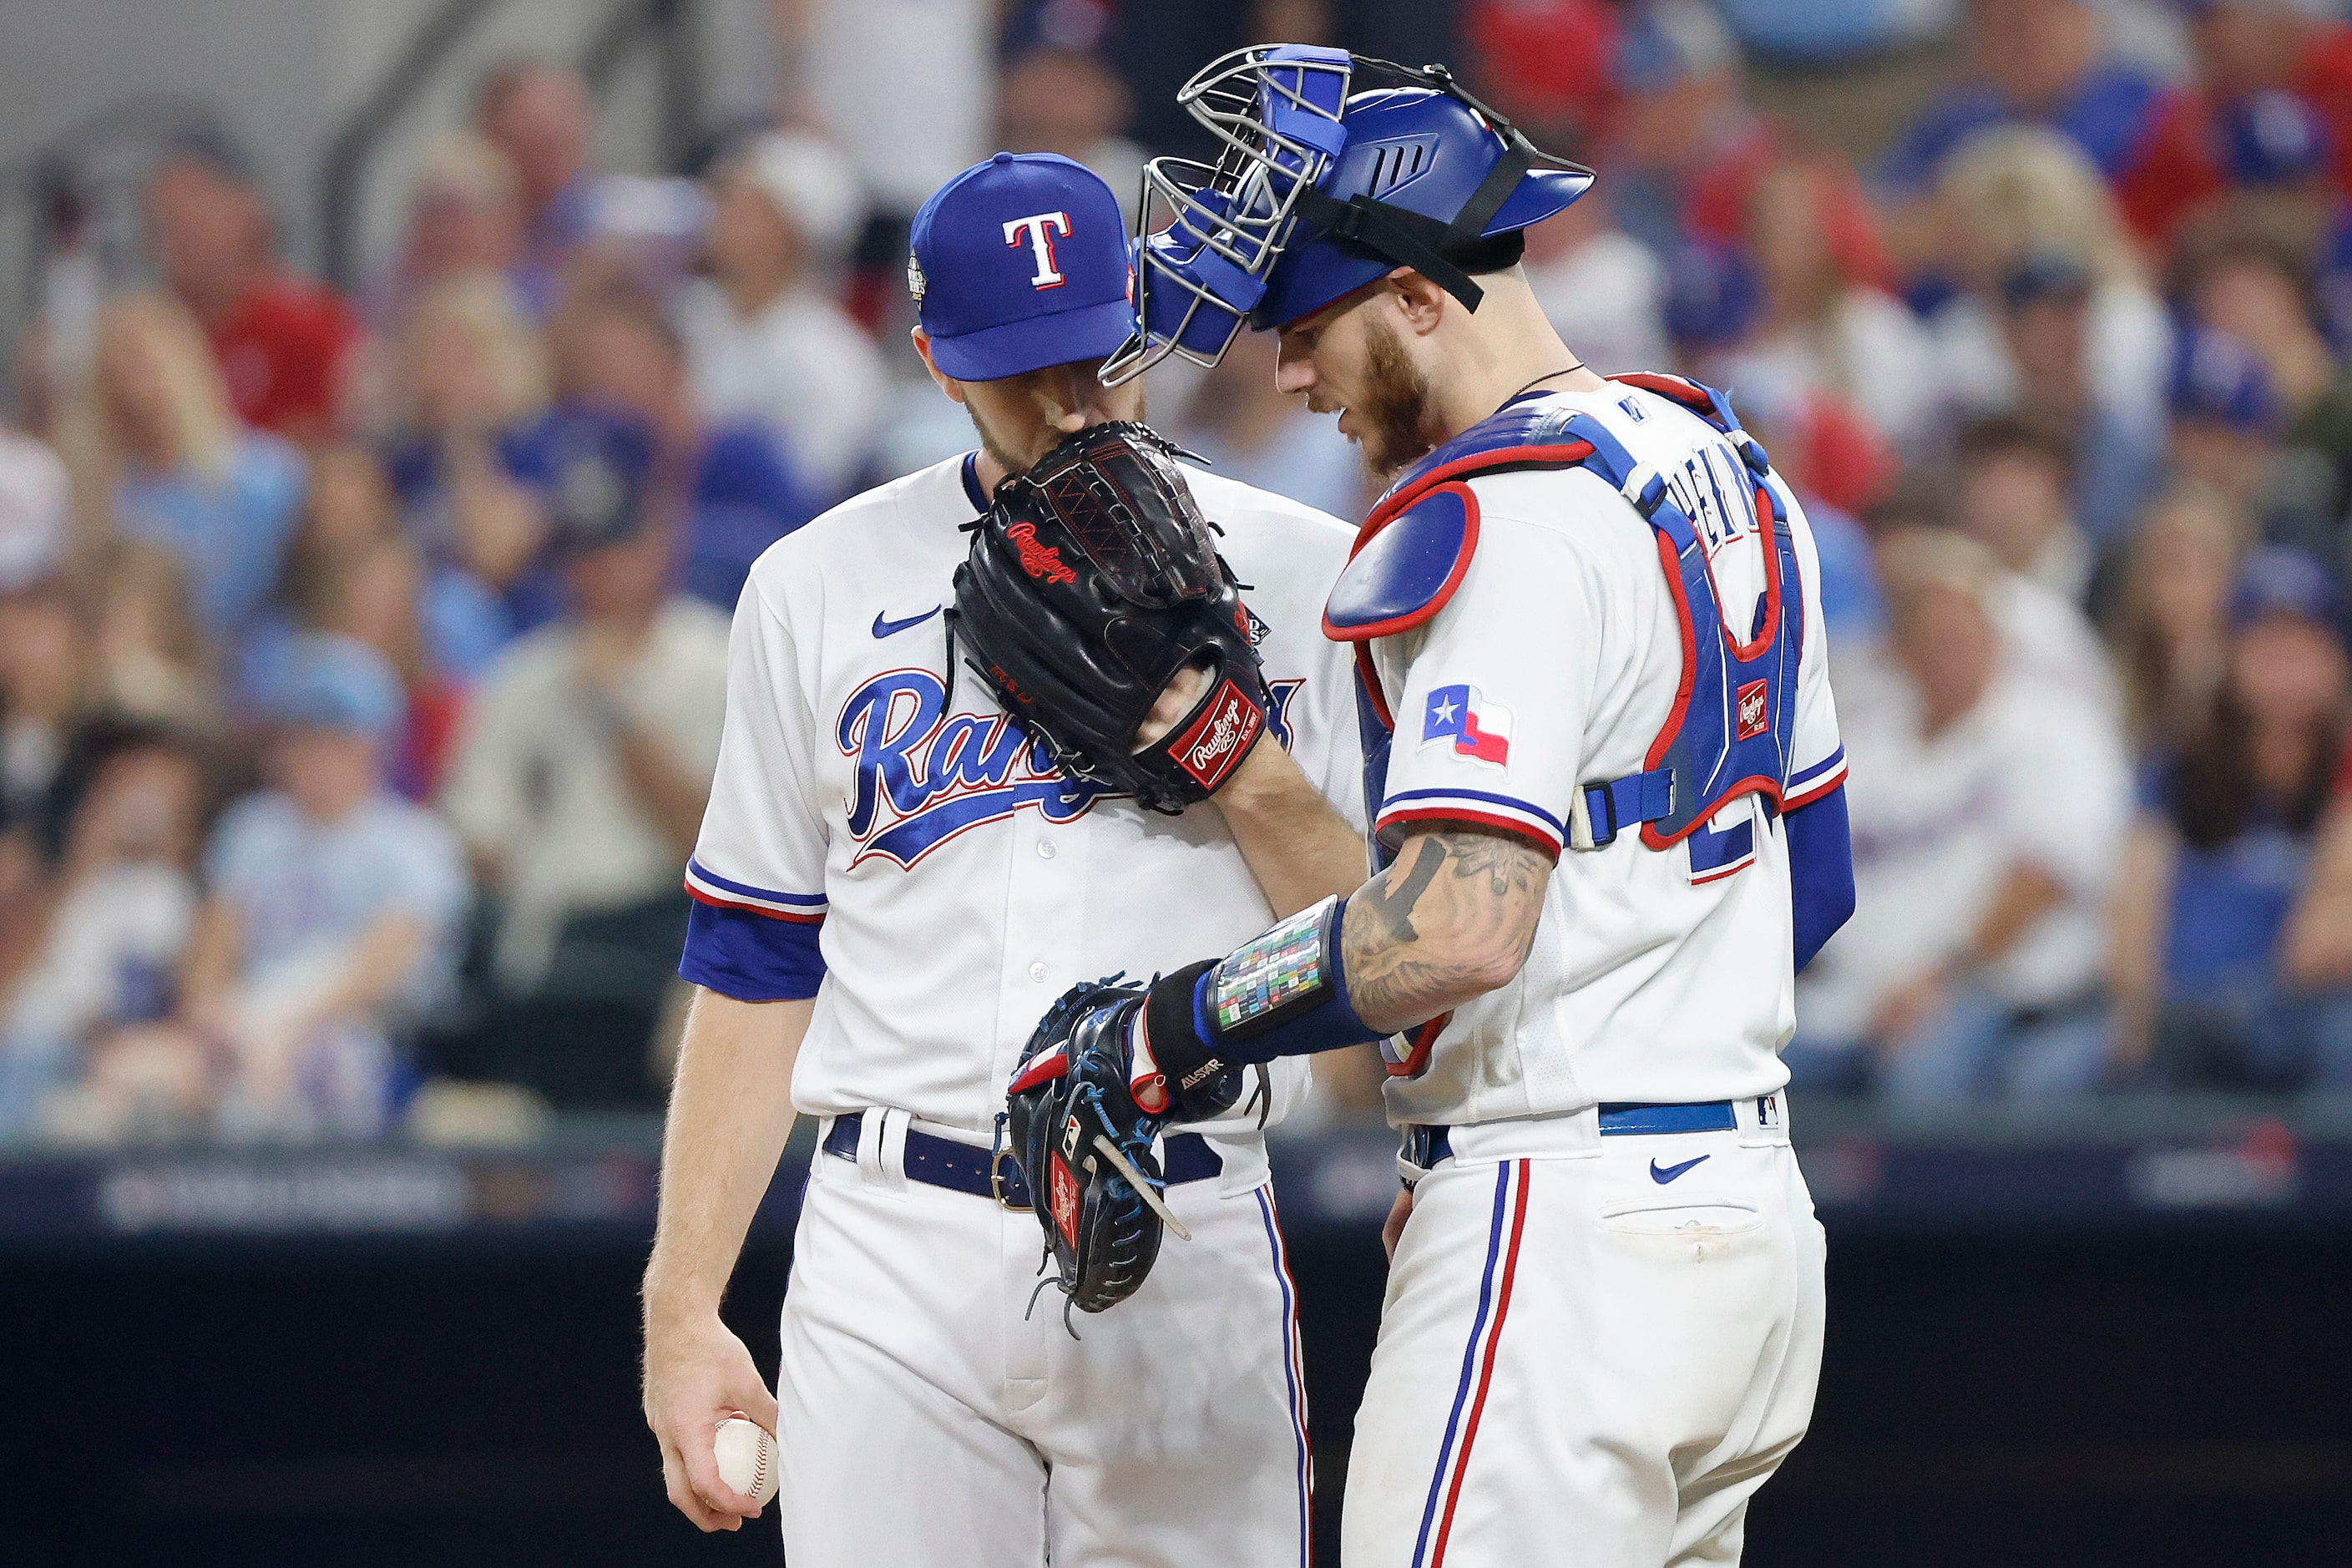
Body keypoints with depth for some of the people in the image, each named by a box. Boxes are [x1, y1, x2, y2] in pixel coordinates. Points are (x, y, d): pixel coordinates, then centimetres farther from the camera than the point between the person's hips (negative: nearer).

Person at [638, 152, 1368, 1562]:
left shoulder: (1300, 577, 5)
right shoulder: (823, 588, 10)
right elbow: (755, 971, 12)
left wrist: (1240, 760, -13)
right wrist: (683, 1310, 7)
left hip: (1190, 1254, -1)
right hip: (896, 1258, 1)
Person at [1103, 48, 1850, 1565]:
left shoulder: (1509, 520, -15)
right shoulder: (1729, 473, 15)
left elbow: (1460, 926, -25)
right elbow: (1813, 879, 22)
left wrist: (1185, 1022, -14)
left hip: (1562, 1244, -10)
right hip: (1747, 1204, 10)